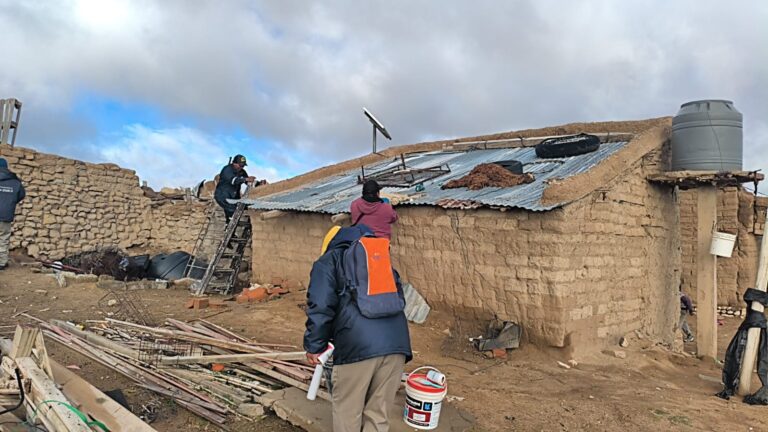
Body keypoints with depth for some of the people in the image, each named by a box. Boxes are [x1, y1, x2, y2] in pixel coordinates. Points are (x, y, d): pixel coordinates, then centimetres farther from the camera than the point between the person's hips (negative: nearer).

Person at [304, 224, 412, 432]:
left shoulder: (328, 261, 17)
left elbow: (320, 307, 2)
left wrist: (314, 346, 11)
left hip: (357, 344, -4)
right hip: (397, 342, 5)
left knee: (347, 412, 14)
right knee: (378, 413, 16)